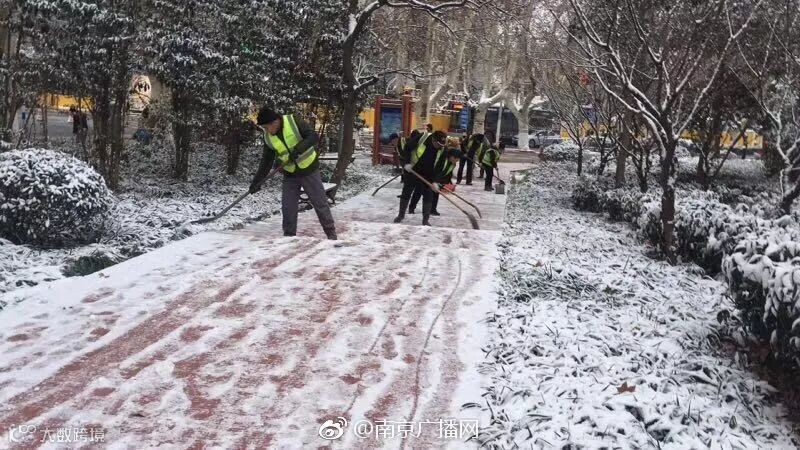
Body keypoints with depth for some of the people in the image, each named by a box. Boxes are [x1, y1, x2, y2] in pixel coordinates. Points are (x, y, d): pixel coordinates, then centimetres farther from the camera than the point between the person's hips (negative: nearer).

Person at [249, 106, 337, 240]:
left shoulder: (294, 121, -18)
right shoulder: (268, 138, -4)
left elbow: (314, 136, -23)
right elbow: (266, 161, 2)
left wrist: (298, 149, -36)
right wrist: (257, 181, -3)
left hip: (309, 170, -4)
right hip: (290, 175, 4)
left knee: (320, 203, 2)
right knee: (288, 208, 2)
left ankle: (331, 234, 12)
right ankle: (289, 236, 15)